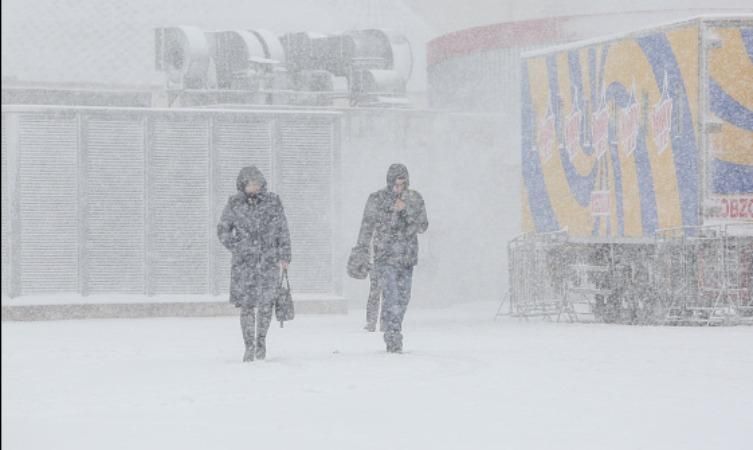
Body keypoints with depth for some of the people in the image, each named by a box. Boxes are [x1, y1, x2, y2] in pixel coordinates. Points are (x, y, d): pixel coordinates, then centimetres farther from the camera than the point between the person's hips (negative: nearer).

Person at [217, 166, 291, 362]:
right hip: (244, 263, -1)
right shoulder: (234, 204, 2)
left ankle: (261, 340, 26)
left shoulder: (273, 202, 3)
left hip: (269, 261, 1)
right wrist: (236, 248, -3)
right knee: (247, 305, -6)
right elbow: (223, 230, 10)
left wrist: (284, 256, 2)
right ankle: (249, 346, 4)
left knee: (266, 304, 4)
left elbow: (283, 231, 7)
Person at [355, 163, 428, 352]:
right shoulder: (377, 199, -5)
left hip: (407, 257, 4)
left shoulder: (415, 199, 4)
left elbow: (423, 226, 1)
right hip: (386, 257, -4)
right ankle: (393, 340, -17)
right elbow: (367, 227, -1)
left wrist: (406, 210, -14)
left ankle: (394, 337, 22)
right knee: (391, 298, -15)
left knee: (403, 298, 9)